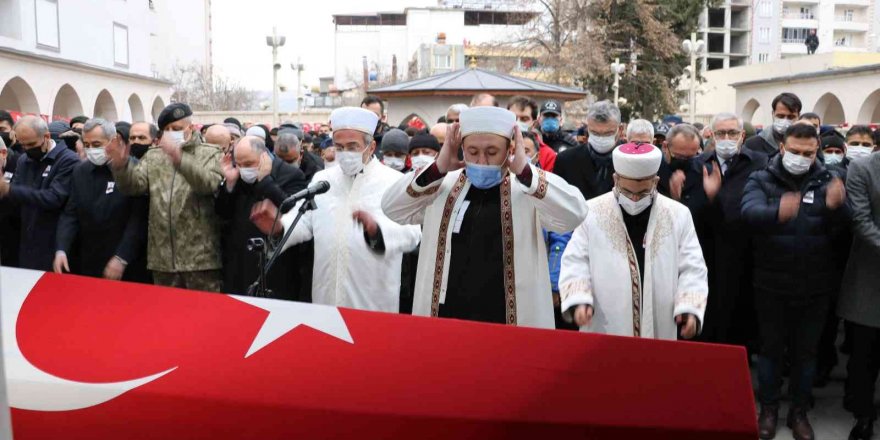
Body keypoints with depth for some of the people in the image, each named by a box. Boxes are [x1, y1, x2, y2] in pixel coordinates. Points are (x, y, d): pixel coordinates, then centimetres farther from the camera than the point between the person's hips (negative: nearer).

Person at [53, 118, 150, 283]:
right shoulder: (80, 171, 8)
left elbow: (139, 219, -14)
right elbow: (70, 214, 7)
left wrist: (121, 258, -17)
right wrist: (61, 249, -7)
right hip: (87, 265, 5)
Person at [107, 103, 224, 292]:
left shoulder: (210, 153, 2)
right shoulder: (153, 156, 16)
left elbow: (210, 184, -18)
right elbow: (134, 185, 2)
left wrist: (179, 158, -31)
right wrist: (121, 166, -18)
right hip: (162, 257, 5)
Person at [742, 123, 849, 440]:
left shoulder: (827, 181, 2)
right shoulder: (761, 180, -4)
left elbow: (842, 223, -12)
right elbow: (749, 212, -24)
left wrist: (836, 206, -36)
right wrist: (777, 211, -46)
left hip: (815, 285, 2)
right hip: (771, 283, -2)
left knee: (806, 351, 14)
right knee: (771, 348, 11)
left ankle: (799, 412, 30)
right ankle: (768, 409, 27)